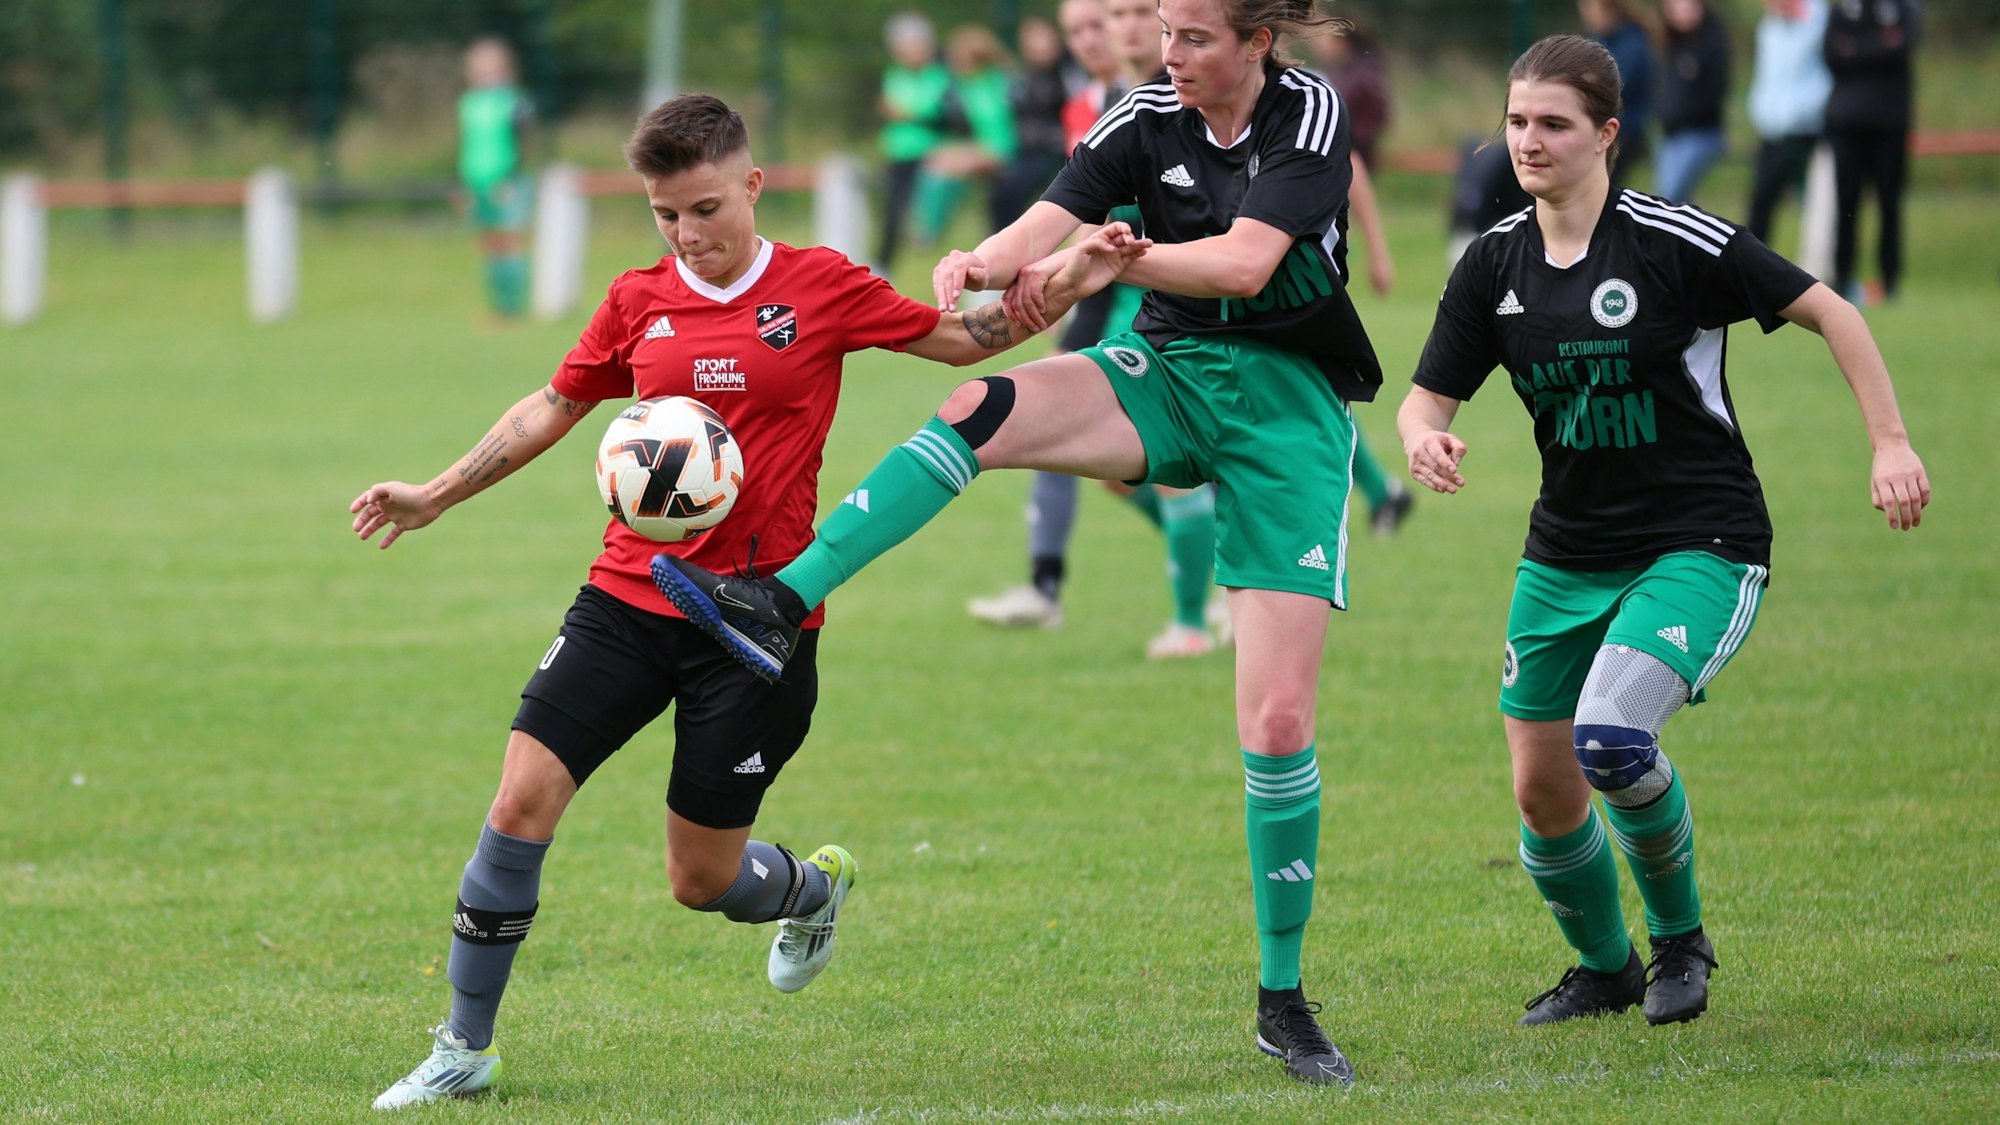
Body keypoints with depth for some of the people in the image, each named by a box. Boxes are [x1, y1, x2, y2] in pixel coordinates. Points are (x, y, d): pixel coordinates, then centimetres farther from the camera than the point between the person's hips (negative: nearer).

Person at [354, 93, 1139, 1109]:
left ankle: (813, 887, 39)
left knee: (702, 880, 2)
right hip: (630, 598, 2)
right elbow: (554, 408, 19)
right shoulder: (638, 302, 5)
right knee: (521, 802, -12)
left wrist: (1065, 288, -7)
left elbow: (960, 339, 8)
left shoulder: (820, 287, -2)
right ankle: (463, 1049, 1)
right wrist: (436, 496, 17)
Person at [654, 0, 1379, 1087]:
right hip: (1166, 375, 3)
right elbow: (1044, 228, -14)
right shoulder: (1147, 117, -1)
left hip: (1288, 407, -3)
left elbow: (1244, 262, -24)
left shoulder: (1309, 110, -11)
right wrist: (978, 265, -36)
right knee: (981, 410, -28)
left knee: (1279, 724, -8)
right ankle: (780, 602, -36)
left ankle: (1282, 998, 6)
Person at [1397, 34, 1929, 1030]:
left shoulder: (1675, 243, -14)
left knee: (1608, 737, -27)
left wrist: (1890, 445, -11)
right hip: (1566, 555, 6)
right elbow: (1429, 395, 5)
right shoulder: (1495, 265, 1)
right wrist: (1424, 437, -20)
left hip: (1700, 545, -6)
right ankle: (1606, 968, 33)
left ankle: (1680, 934, 0)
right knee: (1542, 790, 5)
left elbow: (1829, 313, -7)